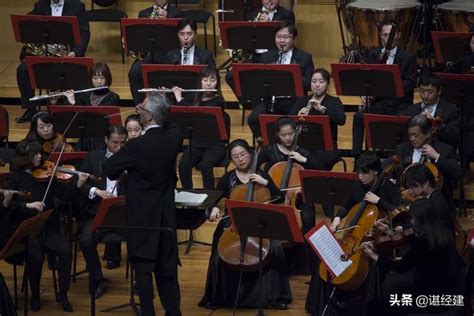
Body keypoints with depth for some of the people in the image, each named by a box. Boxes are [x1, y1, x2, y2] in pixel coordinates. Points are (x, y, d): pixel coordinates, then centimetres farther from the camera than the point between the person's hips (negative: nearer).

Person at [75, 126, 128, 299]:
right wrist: (97, 191, -15)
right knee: (86, 240, -28)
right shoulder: (93, 157, 8)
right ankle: (97, 282, -8)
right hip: (96, 212, 0)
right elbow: (79, 185, 3)